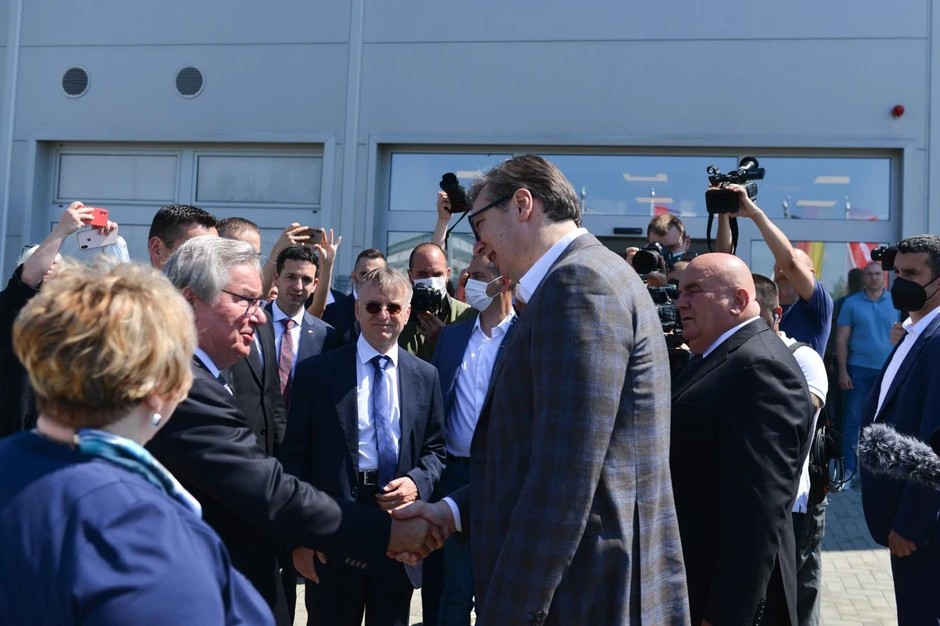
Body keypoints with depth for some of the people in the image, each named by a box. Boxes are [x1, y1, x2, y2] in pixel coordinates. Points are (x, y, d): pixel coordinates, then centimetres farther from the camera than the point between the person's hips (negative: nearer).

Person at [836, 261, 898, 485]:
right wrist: (843, 371, -6)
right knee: (853, 419, 2)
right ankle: (849, 469, 8)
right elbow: (841, 339, 0)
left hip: (889, 370, 1)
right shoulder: (851, 303, 1)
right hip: (859, 369, -1)